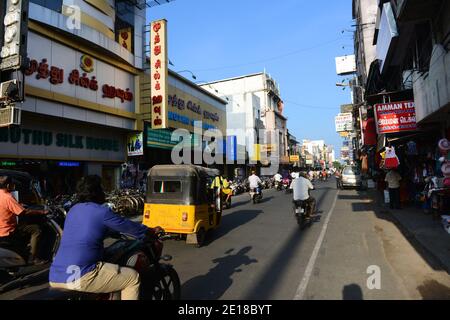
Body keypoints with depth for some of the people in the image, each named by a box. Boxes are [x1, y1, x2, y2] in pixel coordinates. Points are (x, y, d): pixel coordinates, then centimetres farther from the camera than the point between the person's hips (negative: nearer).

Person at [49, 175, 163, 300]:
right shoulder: (102, 211, -9)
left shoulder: (73, 210, 15)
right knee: (133, 277, 1)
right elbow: (128, 226, 2)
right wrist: (152, 231, 18)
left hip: (54, 278, 9)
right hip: (80, 277, -9)